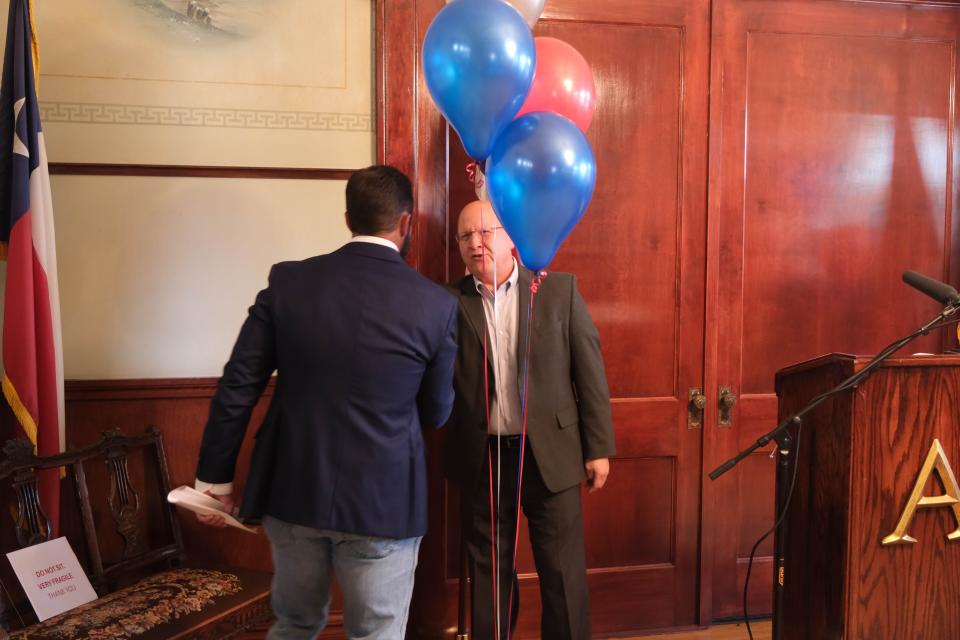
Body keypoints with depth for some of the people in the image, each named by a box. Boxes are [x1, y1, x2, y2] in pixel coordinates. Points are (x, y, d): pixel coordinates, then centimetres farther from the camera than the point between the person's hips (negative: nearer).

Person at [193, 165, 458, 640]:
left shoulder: (288, 281, -5)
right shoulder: (436, 303, -10)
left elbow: (237, 387, -3)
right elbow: (436, 413, 0)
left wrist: (215, 479, 7)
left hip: (293, 491, 3)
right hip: (382, 502, -3)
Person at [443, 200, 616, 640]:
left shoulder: (559, 290, -2)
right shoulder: (449, 302, -1)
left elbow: (589, 370, -1)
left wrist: (598, 447, -2)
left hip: (550, 453, -1)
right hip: (480, 459, 1)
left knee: (563, 571, 8)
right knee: (487, 572, 15)